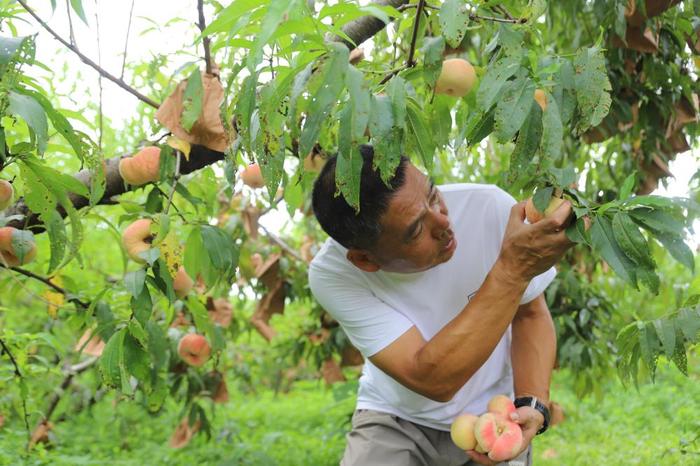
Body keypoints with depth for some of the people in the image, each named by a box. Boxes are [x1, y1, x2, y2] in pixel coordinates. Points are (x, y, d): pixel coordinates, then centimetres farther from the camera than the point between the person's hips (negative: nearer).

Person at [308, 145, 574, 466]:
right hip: (396, 419, -3)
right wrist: (513, 268, -39)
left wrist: (531, 406, -23)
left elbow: (531, 316, -6)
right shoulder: (332, 274, -27)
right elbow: (434, 382, -34)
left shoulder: (493, 209, -23)